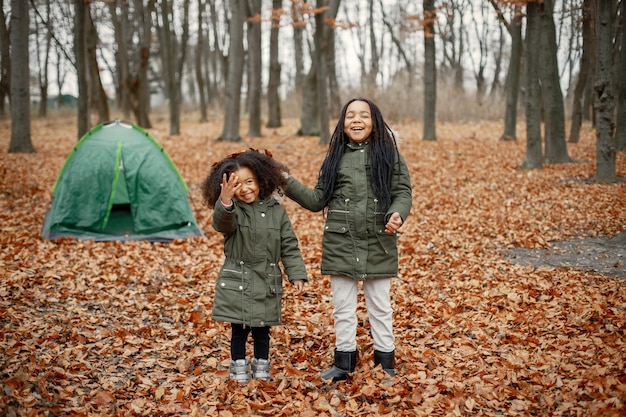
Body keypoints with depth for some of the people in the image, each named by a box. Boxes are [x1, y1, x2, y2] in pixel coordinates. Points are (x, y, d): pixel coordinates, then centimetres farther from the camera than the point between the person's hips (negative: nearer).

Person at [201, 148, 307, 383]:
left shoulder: (276, 211, 1)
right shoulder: (231, 211, -7)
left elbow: (289, 247, 5)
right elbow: (222, 223, -33)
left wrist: (297, 275, -1)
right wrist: (225, 202, -53)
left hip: (267, 283, 2)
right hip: (237, 283, -2)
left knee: (262, 330, 14)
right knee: (239, 330, 6)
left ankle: (261, 370, 29)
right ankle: (239, 369, 23)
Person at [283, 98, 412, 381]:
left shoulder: (389, 154, 1)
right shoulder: (335, 156, 8)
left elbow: (403, 192, -1)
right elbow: (318, 200, 9)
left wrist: (397, 214, -22)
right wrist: (288, 184, -1)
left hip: (378, 244, -2)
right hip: (340, 244, 2)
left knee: (379, 305, 10)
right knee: (343, 306, 10)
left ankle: (386, 362, 25)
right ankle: (344, 361, 25)